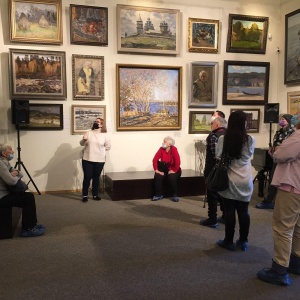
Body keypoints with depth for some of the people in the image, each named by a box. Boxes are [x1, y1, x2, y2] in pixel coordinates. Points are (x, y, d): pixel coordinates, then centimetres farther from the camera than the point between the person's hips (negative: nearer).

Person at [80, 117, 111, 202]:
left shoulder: (104, 135, 1)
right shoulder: (89, 132, 2)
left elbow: (108, 146, 11)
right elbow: (81, 144, 3)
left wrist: (100, 150, 8)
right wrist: (84, 140, -17)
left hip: (99, 160, 0)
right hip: (87, 159, 0)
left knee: (96, 178, 9)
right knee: (87, 177, 1)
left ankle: (95, 194, 21)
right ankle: (85, 195, 12)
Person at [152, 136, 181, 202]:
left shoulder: (174, 149, -18)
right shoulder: (161, 149, -7)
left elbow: (177, 161, -25)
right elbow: (155, 159, -12)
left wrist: (174, 170, -23)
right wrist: (156, 170, -19)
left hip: (173, 170, -3)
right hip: (164, 169, 3)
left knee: (172, 177, -33)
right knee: (157, 176, -24)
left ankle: (175, 195, -13)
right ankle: (159, 195, -7)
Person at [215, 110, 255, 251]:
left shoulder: (223, 139, -9)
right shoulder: (250, 140, -3)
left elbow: (218, 158, -5)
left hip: (229, 181, -2)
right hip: (245, 181, 2)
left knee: (229, 211, 6)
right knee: (244, 211, 12)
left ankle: (229, 241, 17)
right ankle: (243, 241, 23)